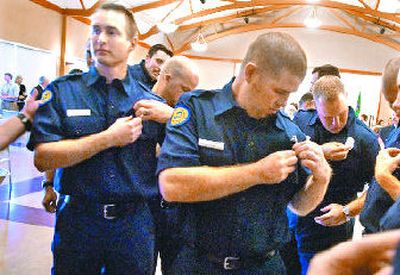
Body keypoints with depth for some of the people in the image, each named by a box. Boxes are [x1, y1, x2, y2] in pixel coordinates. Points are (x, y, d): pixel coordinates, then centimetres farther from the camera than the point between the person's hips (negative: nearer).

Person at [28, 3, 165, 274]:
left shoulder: (151, 102, 1)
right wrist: (109, 138, -17)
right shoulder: (61, 91, -1)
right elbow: (43, 158, -12)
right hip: (77, 218, 0)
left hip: (135, 222, 1)